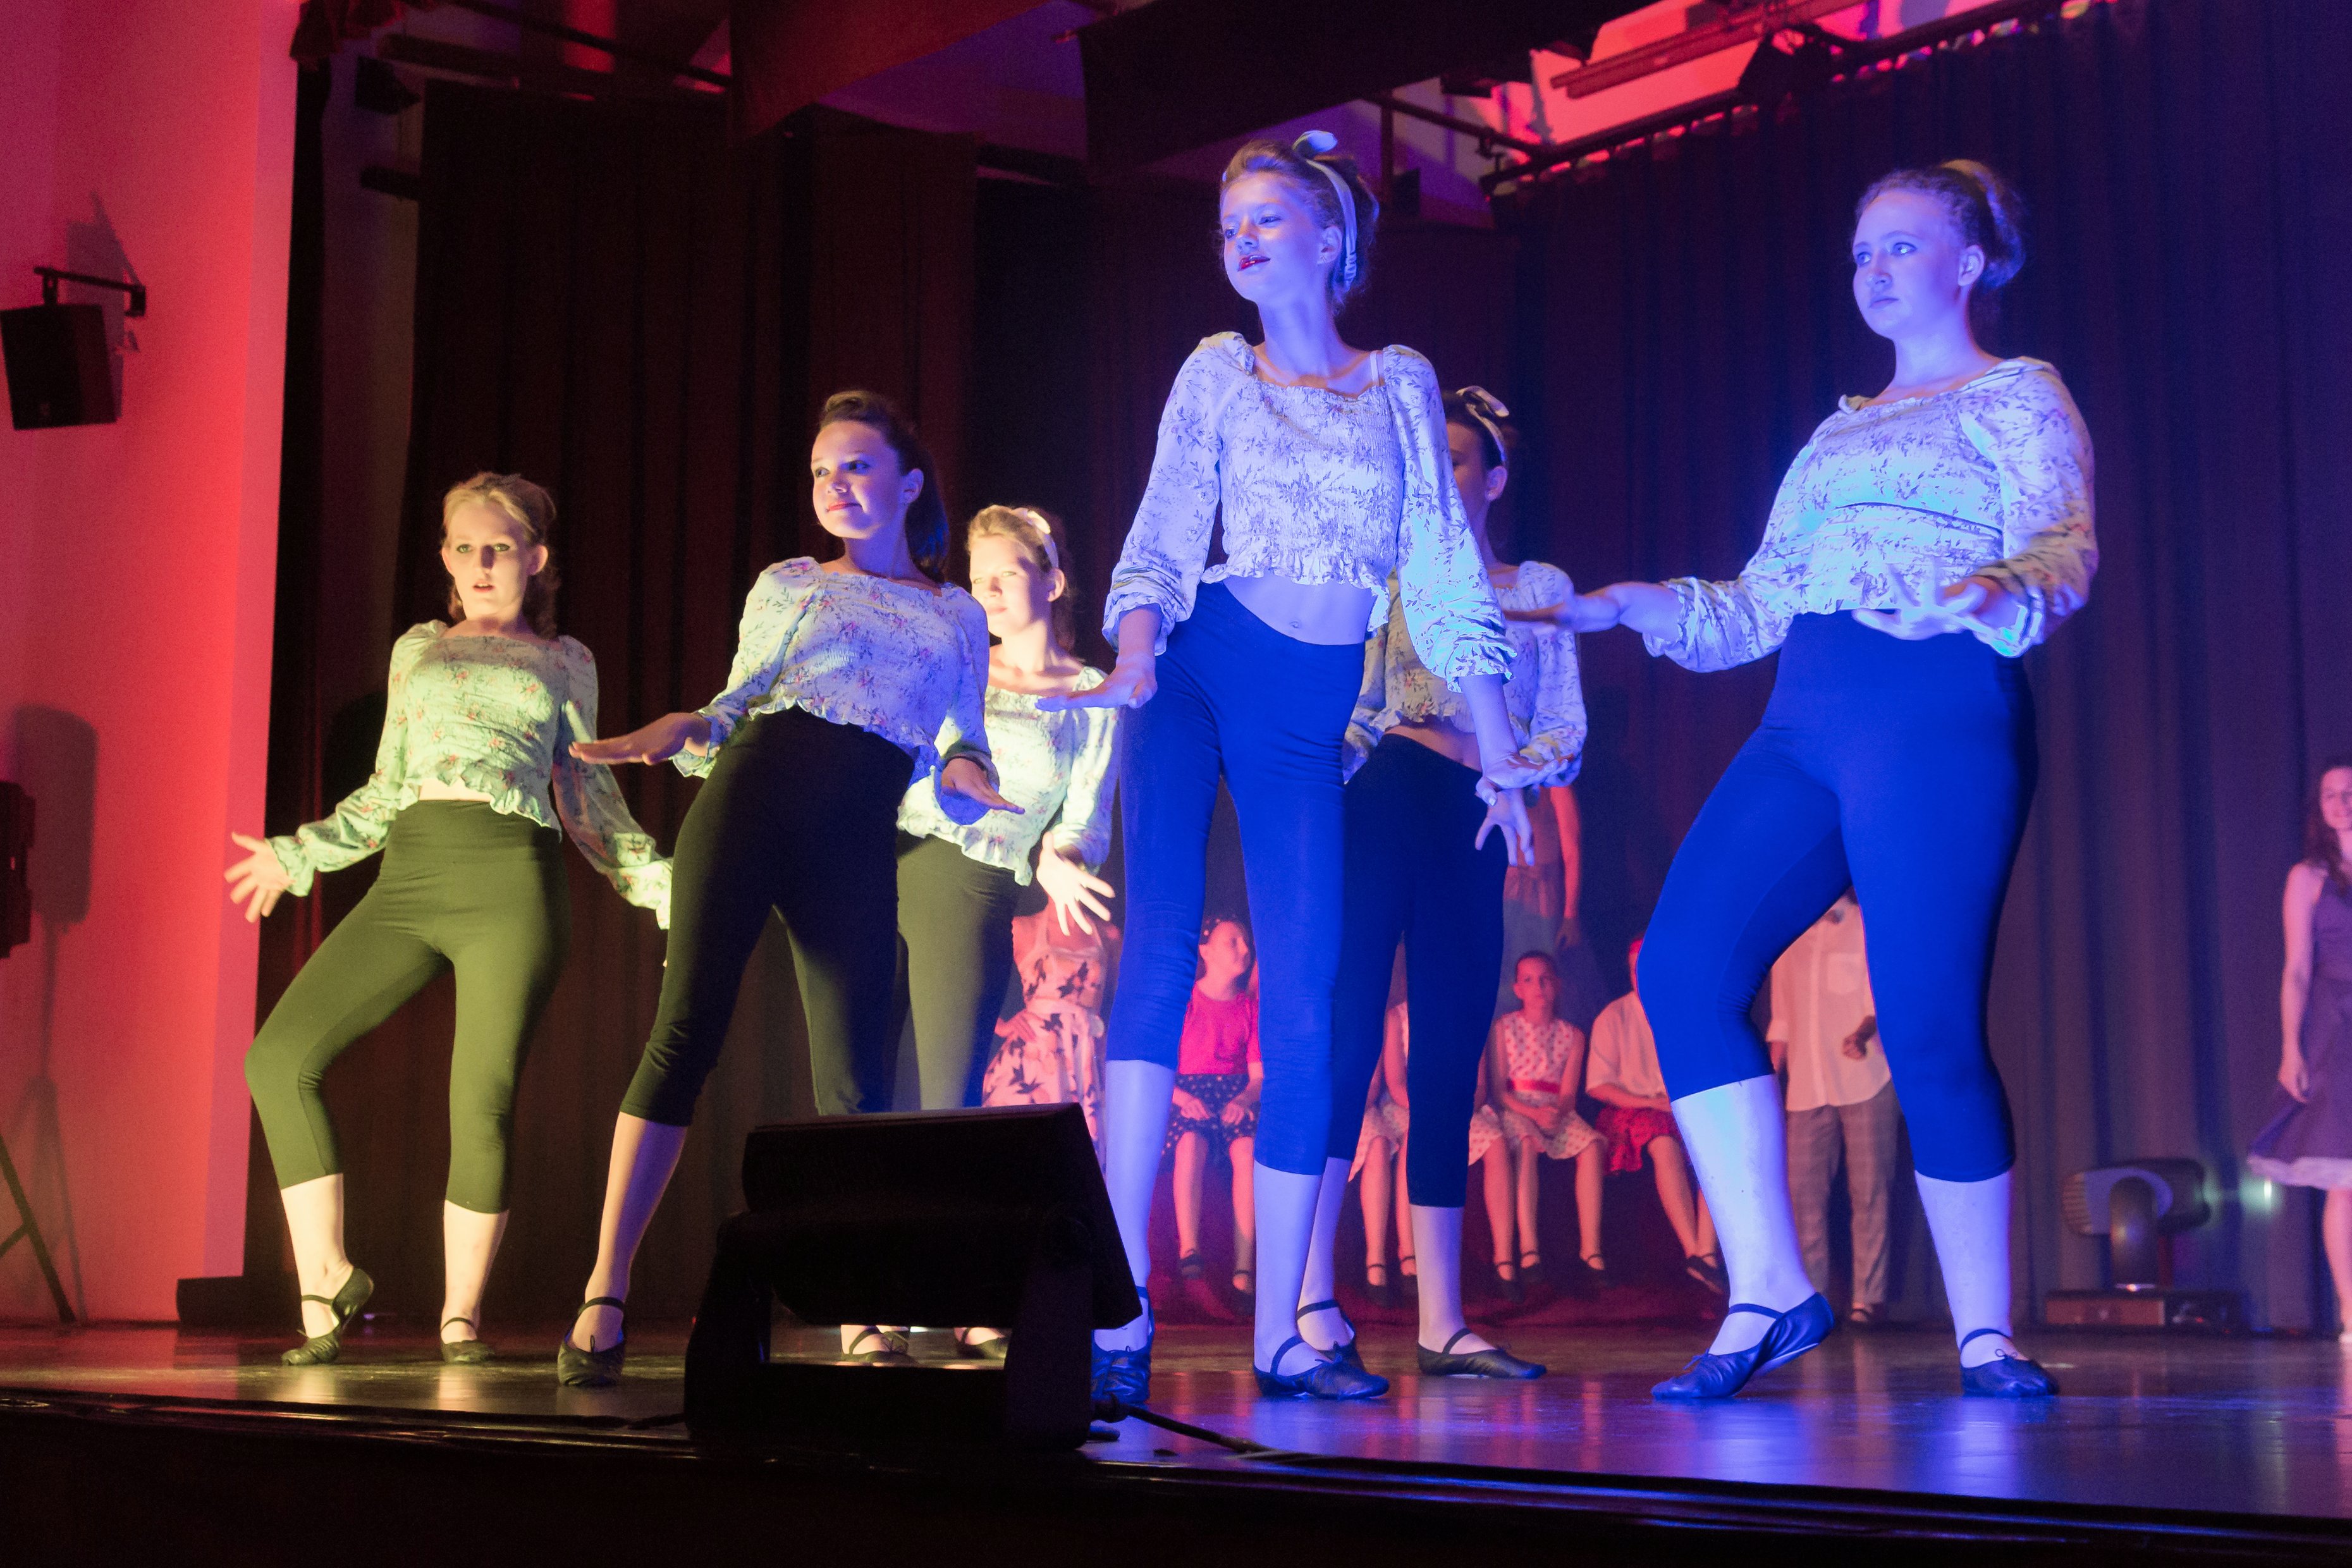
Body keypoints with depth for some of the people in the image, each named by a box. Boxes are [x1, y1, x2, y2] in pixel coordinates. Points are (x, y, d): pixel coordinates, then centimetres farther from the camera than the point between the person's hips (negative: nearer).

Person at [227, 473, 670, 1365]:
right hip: (408, 879, 3)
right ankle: (326, 1283, 0)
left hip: (511, 878, -3)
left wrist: (656, 882, 7)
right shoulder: (418, 649, 24)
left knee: (482, 1105, -8)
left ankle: (460, 1315, 8)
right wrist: (296, 855, 17)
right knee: (279, 1057, -11)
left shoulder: (564, 662, 18)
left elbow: (588, 801, 18)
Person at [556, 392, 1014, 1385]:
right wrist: (672, 731, -6)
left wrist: (963, 775, -6)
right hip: (754, 792, -1)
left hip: (859, 845, 1)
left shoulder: (959, 617, 21)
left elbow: (964, 746, 17)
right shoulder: (789, 585, 18)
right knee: (686, 1028, -12)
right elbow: (738, 705, 14)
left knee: (855, 1076, -4)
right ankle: (604, 1299, -13)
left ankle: (860, 1320, 4)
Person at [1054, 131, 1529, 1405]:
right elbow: (1164, 538, 2)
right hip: (1199, 671, -1)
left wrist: (1499, 749, 8)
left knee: (1302, 1009, -5)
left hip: (1308, 717, 1)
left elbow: (1447, 574, 11)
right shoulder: (1216, 375, 10)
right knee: (1160, 940, -20)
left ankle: (1278, 1336, 3)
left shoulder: (1400, 382, 13)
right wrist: (1133, 646, -20)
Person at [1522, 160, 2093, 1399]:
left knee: (1926, 1022, -12)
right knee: (1686, 961, -13)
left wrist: (1998, 589, -28)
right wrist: (1625, 606, 17)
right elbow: (1761, 605, 27)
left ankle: (1985, 1334, 3)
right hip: (1805, 720, 6)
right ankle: (1768, 1291, -9)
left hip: (1938, 710, -6)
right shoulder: (1840, 433, 29)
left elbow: (2065, 548, -7)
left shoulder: (2018, 398, 10)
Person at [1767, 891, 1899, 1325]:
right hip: (1807, 1087, 4)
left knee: (1869, 1190, -4)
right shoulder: (1787, 937, 18)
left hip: (1865, 1081, -4)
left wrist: (1864, 1031, -26)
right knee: (1803, 1189, -2)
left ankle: (1867, 1297, -1)